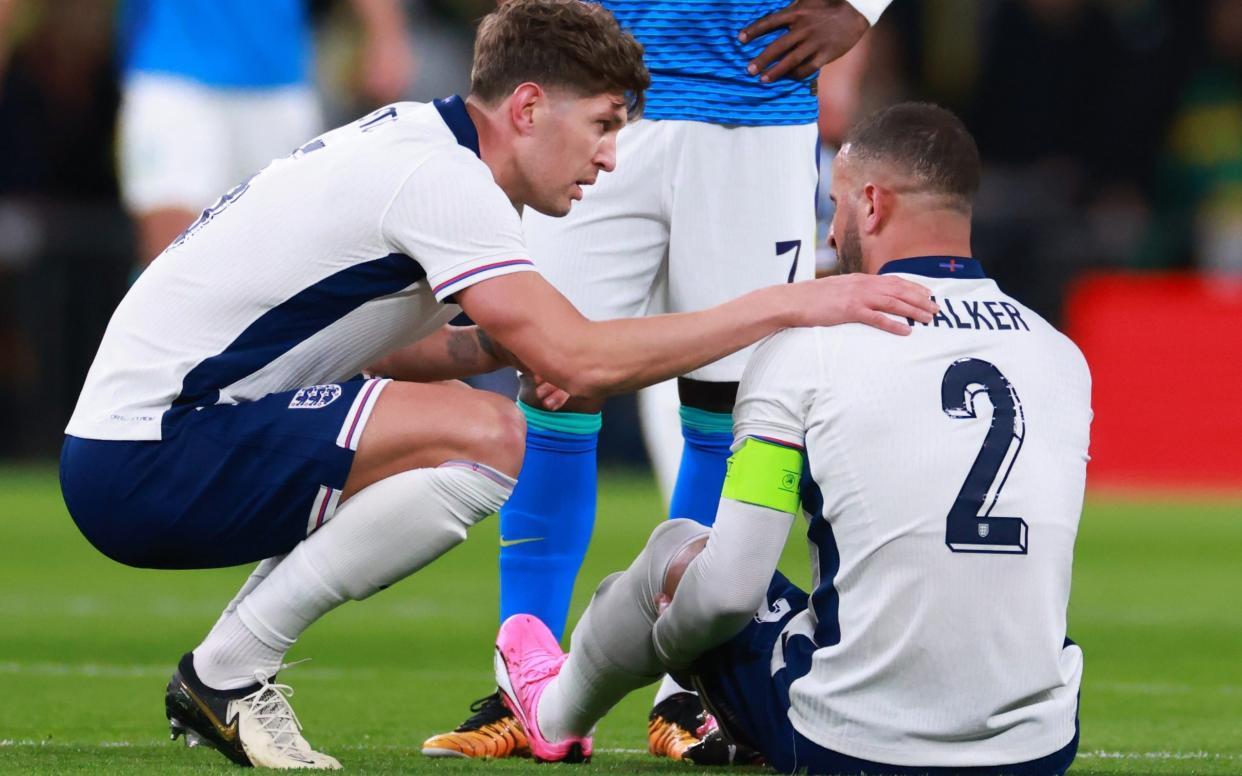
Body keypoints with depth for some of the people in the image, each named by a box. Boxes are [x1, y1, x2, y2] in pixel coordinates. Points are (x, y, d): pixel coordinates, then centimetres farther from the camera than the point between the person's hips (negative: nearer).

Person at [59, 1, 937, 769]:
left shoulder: (416, 146, 13)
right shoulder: (437, 176, -17)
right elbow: (580, 362, -24)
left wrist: (494, 345, 4)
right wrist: (787, 306, -19)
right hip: (143, 461, -10)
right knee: (486, 440, -23)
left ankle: (219, 683, 17)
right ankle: (228, 674, -12)